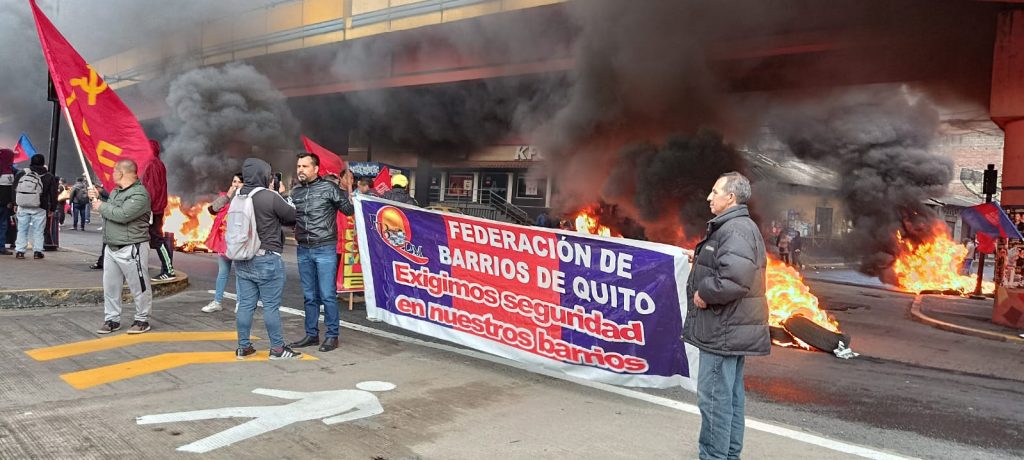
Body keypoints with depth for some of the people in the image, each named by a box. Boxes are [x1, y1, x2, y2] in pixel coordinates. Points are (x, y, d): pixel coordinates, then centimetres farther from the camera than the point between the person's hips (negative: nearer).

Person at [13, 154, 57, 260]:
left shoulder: (21, 174, 6)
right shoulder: (49, 177, -2)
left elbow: (14, 190, 9)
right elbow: (53, 194, 0)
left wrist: (15, 203, 15)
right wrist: (52, 209, 7)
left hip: (22, 207, 2)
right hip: (39, 209, -2)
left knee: (22, 230, 10)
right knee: (38, 231, 4)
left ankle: (19, 251, 8)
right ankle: (37, 251, 2)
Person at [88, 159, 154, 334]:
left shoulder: (139, 193, -15)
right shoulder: (115, 192, 14)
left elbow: (123, 215, -25)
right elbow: (109, 209, 25)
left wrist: (101, 207, -13)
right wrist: (98, 198, 12)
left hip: (131, 249, -9)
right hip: (111, 248, 9)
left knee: (139, 287, 1)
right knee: (110, 286, 12)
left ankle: (142, 320, 13)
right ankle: (112, 319, 22)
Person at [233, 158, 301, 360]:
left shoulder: (237, 197, 6)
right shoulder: (270, 197, -16)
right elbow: (292, 217, -6)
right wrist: (282, 197, 11)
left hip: (242, 259, 7)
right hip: (267, 259, -6)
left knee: (245, 304, 11)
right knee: (271, 305, 1)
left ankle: (243, 347, 18)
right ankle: (277, 348, 8)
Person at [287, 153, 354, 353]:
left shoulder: (328, 188, -4)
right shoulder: (295, 192, 10)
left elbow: (348, 211, -2)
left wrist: (347, 190, -16)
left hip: (325, 249, -5)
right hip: (303, 250, 5)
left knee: (327, 295, -3)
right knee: (309, 296, 11)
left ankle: (332, 335, 7)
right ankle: (311, 334, 20)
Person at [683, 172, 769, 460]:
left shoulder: (736, 230, -18)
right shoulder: (733, 227, 17)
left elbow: (735, 277, -31)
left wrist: (704, 294, -18)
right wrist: (700, 258, 12)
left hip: (724, 329, -11)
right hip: (732, 328, 11)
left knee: (713, 396, -5)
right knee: (730, 396, 17)